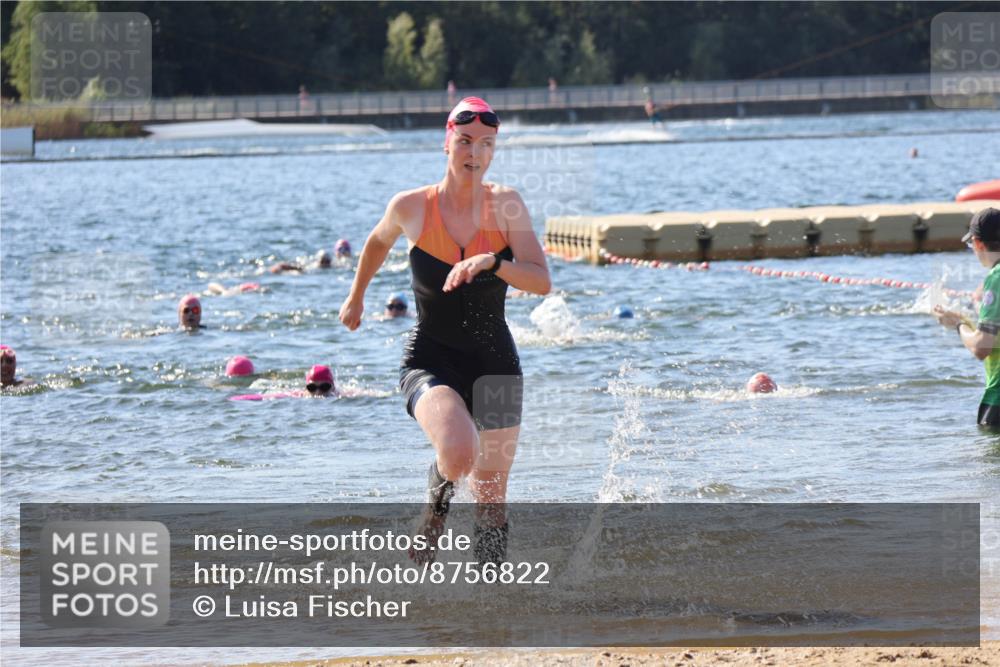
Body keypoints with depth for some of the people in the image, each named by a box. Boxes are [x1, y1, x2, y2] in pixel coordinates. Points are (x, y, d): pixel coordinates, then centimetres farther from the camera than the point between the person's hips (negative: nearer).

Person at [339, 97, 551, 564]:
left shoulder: (506, 205, -6)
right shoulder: (411, 207, -7)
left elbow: (541, 281, -14)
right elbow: (379, 241, 16)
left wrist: (490, 262, -31)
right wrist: (356, 296, 30)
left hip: (494, 362, 2)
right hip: (430, 360, -2)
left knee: (491, 499, 6)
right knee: (459, 452, -30)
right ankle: (435, 507, 5)